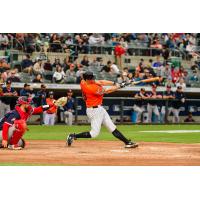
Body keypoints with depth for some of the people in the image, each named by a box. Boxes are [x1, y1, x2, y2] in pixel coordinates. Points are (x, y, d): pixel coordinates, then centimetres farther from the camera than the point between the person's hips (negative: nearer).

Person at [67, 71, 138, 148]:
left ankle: (127, 142, 11)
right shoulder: (91, 88, -27)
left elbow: (100, 82, 1)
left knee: (112, 127, 9)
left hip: (99, 109, 10)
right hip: (95, 110, -10)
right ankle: (73, 136, 5)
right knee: (94, 133, -4)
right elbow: (107, 91, -17)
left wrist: (114, 83, -8)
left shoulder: (83, 82, -2)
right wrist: (119, 86, -7)